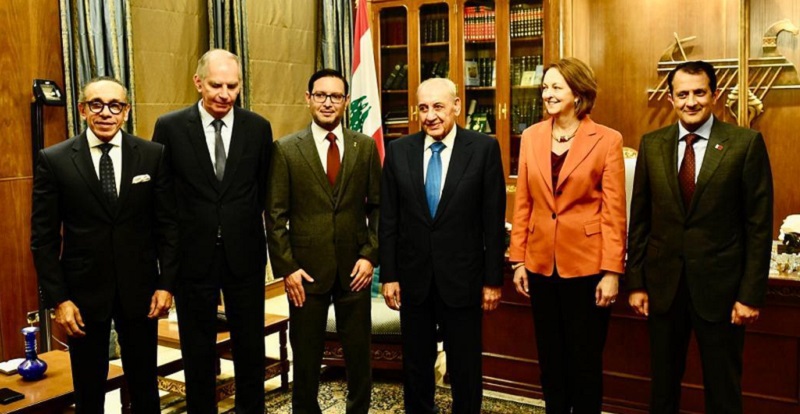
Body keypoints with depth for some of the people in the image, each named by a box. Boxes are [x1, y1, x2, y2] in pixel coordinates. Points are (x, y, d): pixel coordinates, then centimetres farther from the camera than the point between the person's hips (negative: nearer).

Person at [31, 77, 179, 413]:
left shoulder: (153, 155, -2)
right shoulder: (53, 160, -4)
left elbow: (167, 223, 1)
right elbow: (44, 238, -2)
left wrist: (166, 283, -3)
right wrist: (58, 299, -6)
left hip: (140, 289, 1)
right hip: (84, 291, 0)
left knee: (144, 385, 14)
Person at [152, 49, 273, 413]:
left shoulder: (258, 128, -1)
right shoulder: (170, 127, -4)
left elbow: (265, 191, 6)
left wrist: (249, 230, 5)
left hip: (244, 254, 1)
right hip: (193, 255, -1)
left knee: (250, 346, 14)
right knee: (197, 352, 13)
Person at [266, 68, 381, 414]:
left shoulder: (365, 146, 4)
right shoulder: (285, 149, -1)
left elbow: (377, 206, 6)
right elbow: (275, 215, -2)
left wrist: (370, 255, -3)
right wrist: (286, 268, -8)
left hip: (355, 268, 2)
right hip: (307, 270, -1)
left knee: (359, 353, 12)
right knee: (306, 356, 11)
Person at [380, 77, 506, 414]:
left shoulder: (484, 148, -6)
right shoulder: (398, 150, 1)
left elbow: (494, 219, -5)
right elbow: (388, 219, 3)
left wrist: (493, 279, -5)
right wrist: (388, 275, 0)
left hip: (462, 278, -2)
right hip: (413, 278, 2)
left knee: (465, 367, 11)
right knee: (416, 364, 17)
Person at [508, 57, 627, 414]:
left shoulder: (607, 140, -7)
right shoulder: (531, 137, 4)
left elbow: (614, 211, -7)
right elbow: (522, 203, 7)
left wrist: (612, 271, -10)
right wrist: (517, 260, 5)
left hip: (587, 264, -4)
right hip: (541, 263, 4)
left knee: (585, 359, 9)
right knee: (550, 357, 15)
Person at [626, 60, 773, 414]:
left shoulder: (746, 143, -6)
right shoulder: (652, 144, 3)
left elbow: (759, 224, -6)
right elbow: (640, 219, 5)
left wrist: (751, 294, -8)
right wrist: (635, 283, 3)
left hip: (719, 285, -2)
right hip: (663, 284, 3)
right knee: (663, 384, 16)